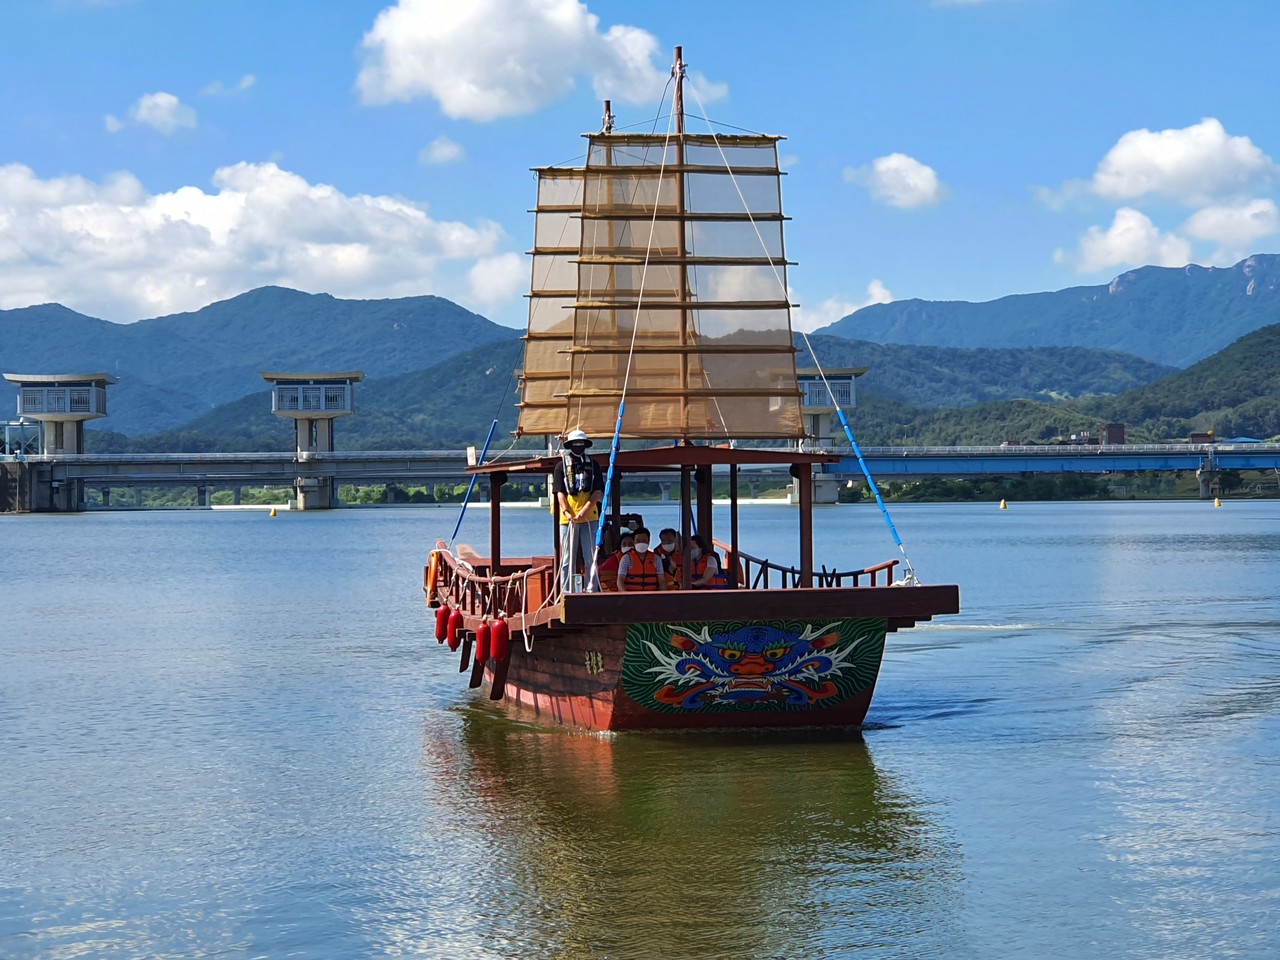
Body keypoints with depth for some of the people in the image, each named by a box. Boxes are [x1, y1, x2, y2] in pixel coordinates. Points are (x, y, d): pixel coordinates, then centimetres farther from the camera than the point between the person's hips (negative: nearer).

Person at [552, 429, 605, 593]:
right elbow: (559, 492, 1)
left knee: (591, 559, -2)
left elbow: (598, 491, 4)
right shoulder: (561, 466, 8)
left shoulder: (593, 465, 11)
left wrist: (585, 510, -11)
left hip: (590, 518, 1)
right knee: (568, 560, 2)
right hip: (568, 519, -1)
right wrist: (566, 512, -16)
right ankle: (566, 593, 3)